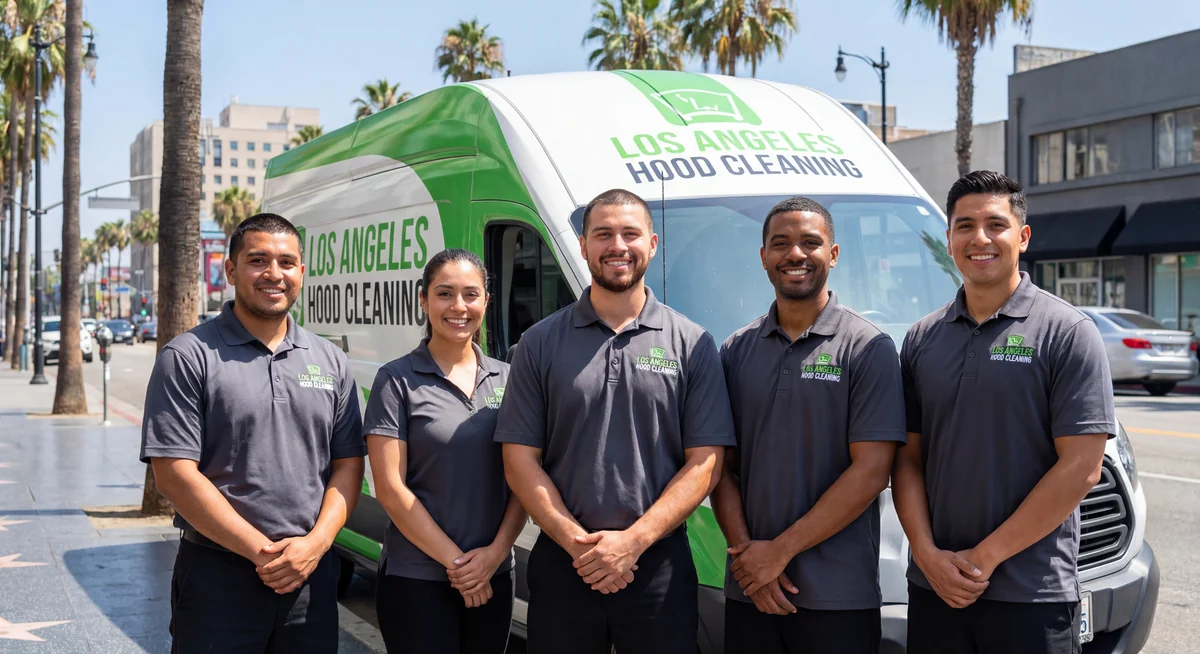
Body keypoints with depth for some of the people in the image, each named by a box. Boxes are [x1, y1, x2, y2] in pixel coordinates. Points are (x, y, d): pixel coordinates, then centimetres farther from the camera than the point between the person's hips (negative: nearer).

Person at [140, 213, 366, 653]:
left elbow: (348, 464, 8)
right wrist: (262, 551, -13)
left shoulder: (330, 362, 9)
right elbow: (174, 474, -11)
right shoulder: (188, 357, -5)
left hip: (313, 576, 4)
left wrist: (315, 543, -9)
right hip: (218, 579, -3)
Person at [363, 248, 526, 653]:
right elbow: (390, 489, -10)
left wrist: (496, 552, -8)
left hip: (493, 576, 4)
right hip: (415, 579, -4)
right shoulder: (397, 380, -5)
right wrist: (455, 561, -11)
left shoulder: (506, 379, 7)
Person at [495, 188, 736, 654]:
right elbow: (520, 460, 1)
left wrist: (633, 540, -12)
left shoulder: (692, 344, 2)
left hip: (660, 568, 0)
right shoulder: (540, 344, 4)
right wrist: (578, 543, -10)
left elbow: (705, 463, -2)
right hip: (561, 566, 1)